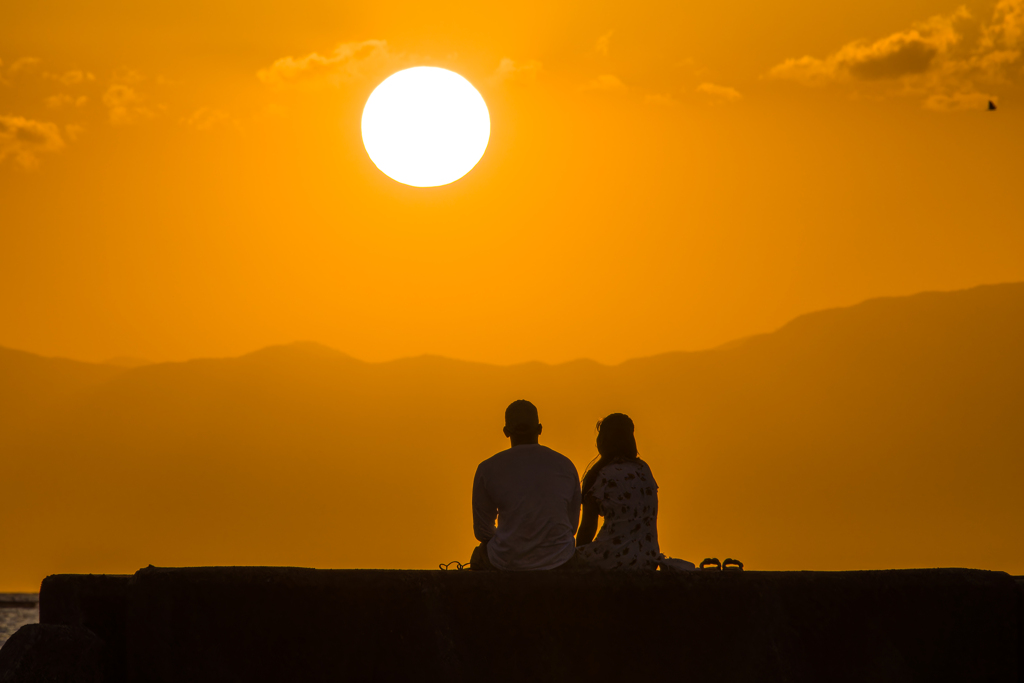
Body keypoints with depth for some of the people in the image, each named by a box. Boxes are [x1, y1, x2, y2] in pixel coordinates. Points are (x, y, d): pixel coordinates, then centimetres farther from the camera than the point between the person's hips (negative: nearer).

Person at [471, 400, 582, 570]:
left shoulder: (488, 469, -9)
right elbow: (572, 525, 8)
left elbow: (482, 531, 0)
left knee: (479, 558, 36)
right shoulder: (567, 467, -2)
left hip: (507, 562, -1)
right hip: (558, 563, 1)